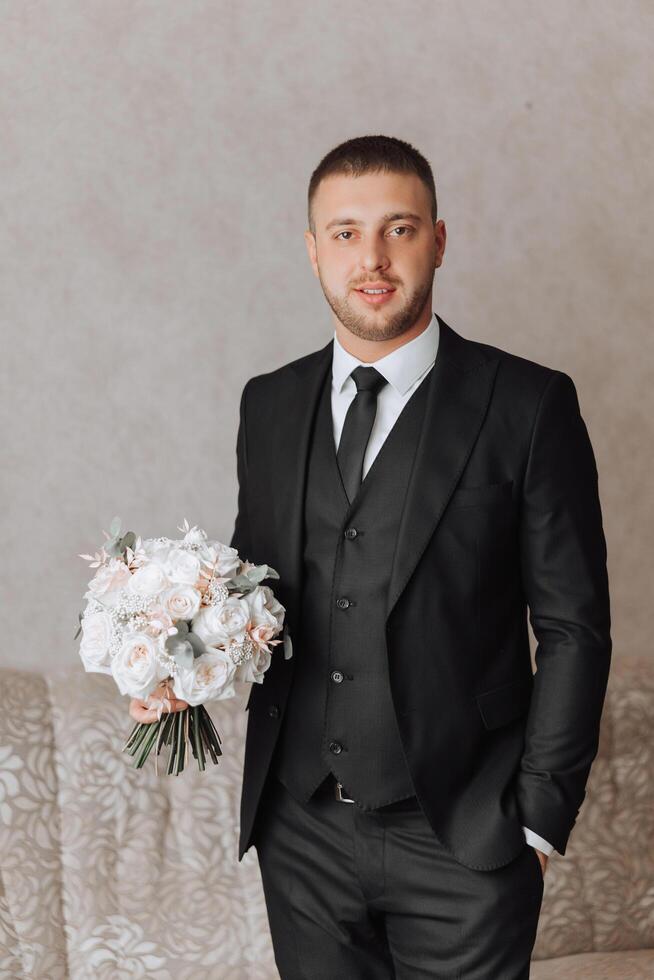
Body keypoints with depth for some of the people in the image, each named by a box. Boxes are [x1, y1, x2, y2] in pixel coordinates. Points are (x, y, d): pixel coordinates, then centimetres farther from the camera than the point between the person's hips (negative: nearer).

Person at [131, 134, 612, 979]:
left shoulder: (527, 405, -6)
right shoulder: (269, 405, 7)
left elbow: (573, 628, -5)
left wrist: (539, 816, -8)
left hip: (461, 843, -3)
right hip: (300, 828, 4)